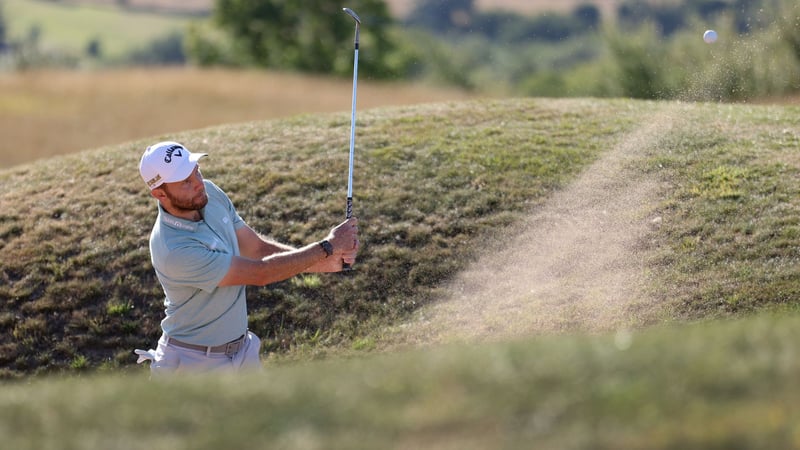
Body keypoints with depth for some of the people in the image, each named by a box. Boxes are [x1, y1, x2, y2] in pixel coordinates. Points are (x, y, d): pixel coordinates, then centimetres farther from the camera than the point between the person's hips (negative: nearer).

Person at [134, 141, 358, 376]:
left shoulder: (211, 194, -8)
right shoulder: (174, 250, -31)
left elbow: (258, 248, 0)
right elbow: (260, 273, -26)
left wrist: (321, 263, -14)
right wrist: (327, 247, -20)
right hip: (193, 363, -7)